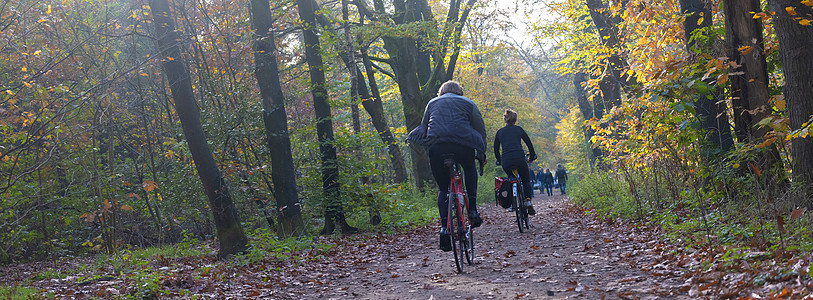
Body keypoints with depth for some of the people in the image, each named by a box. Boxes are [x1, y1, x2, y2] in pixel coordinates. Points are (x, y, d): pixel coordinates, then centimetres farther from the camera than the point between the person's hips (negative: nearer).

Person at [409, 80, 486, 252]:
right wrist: (482, 153, 27)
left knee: (443, 188, 14)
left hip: (436, 146, 1)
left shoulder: (432, 103, 29)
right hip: (463, 145, -1)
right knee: (470, 169, 30)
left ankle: (444, 227, -6)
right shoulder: (467, 103, 22)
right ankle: (472, 209, 14)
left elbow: (423, 128, 30)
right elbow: (481, 129, 21)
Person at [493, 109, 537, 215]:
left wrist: (499, 161, 32)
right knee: (526, 180, 17)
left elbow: (496, 149, 19)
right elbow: (529, 144, 16)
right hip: (520, 159, -2)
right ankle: (528, 201, -4)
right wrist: (532, 156, 29)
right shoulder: (519, 129, 12)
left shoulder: (499, 132, 16)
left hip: (506, 162, 2)